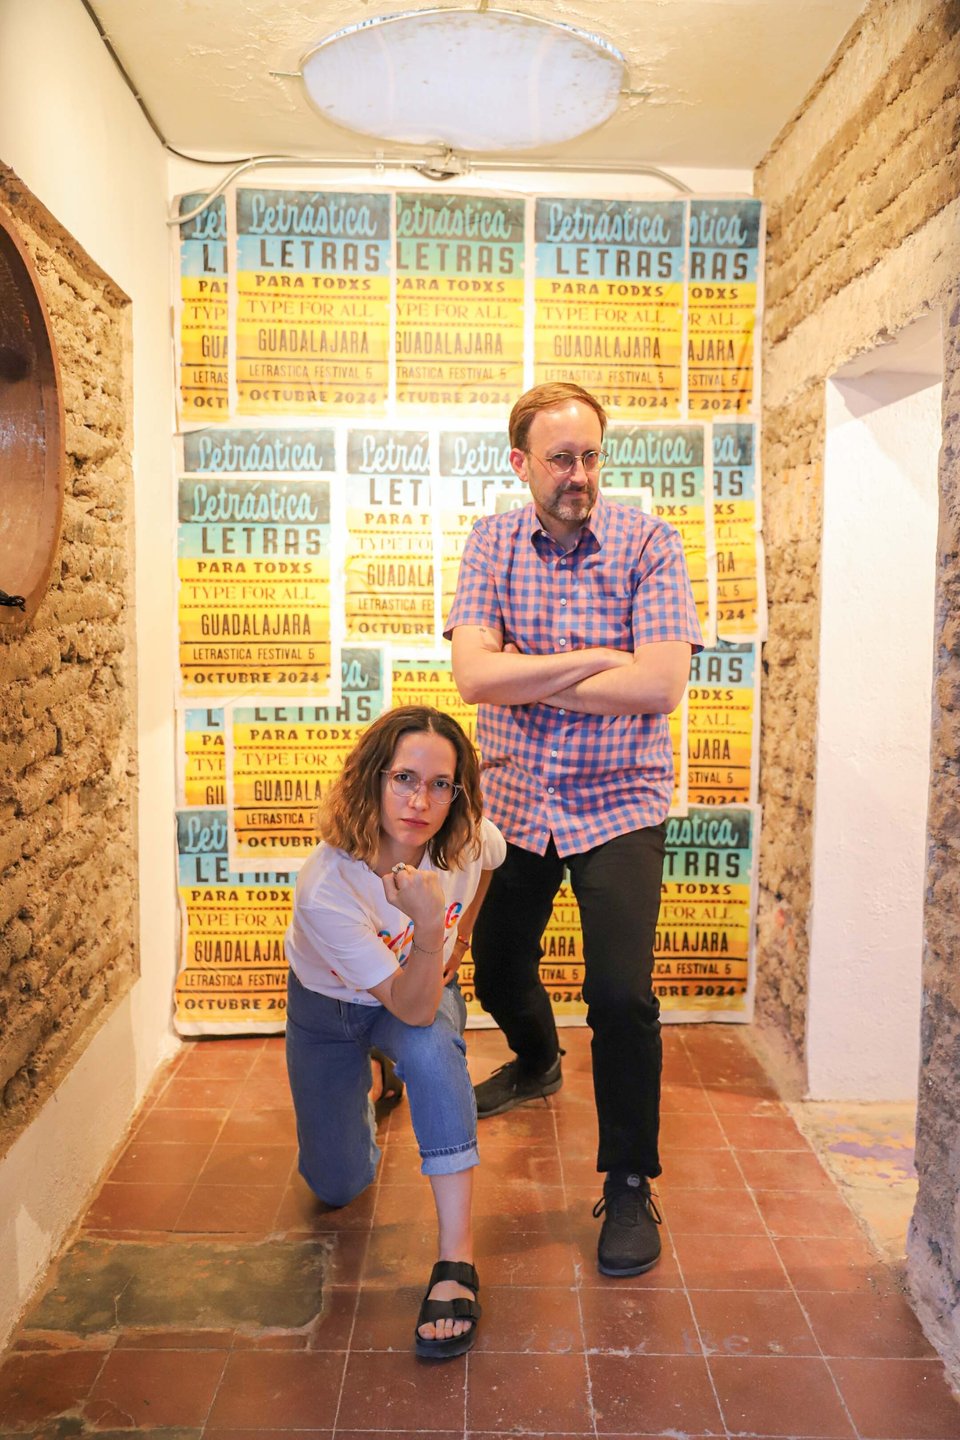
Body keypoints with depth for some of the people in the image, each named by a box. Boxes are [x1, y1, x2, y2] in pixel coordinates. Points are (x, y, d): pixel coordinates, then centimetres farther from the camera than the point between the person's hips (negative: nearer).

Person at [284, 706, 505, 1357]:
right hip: (330, 1009, -1)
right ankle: (369, 1087, 41)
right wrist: (428, 931, -54)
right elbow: (410, 1006, -36)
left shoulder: (474, 842, -27)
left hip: (426, 989, 1)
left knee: (430, 1049, -35)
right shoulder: (326, 888, -39)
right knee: (338, 1186, 9)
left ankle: (457, 1259, -25)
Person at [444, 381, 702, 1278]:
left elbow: (662, 683, -21)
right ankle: (536, 1065, 55)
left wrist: (521, 677, -16)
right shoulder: (491, 542, -2)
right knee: (496, 970, 20)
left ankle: (629, 1184, 12)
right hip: (514, 800, 4)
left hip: (617, 804, -3)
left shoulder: (648, 543, -9)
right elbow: (474, 676, -15)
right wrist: (599, 659, -19)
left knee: (621, 996, -12)